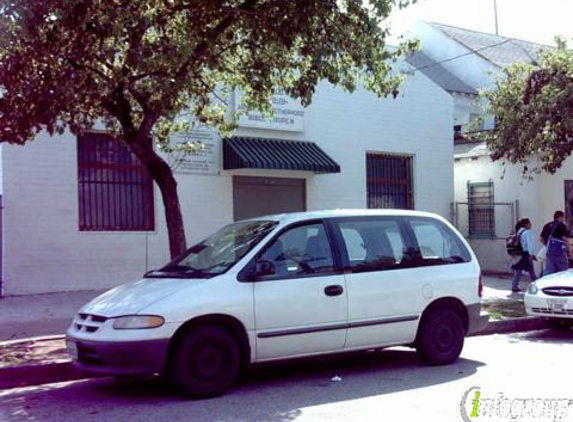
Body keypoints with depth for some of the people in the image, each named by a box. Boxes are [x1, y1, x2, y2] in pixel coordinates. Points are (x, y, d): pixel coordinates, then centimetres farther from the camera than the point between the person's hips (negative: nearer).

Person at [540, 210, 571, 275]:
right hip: (559, 251, -6)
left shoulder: (547, 226, 12)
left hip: (549, 251, 6)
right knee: (564, 271, 3)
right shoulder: (562, 226, -8)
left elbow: (542, 239, 14)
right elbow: (565, 239, -14)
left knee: (548, 270, 5)